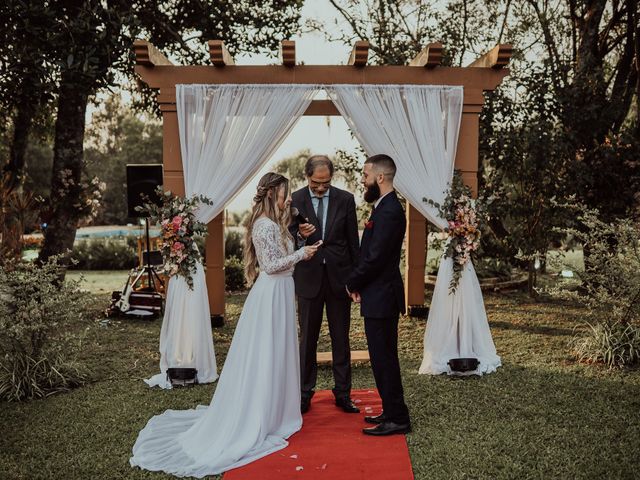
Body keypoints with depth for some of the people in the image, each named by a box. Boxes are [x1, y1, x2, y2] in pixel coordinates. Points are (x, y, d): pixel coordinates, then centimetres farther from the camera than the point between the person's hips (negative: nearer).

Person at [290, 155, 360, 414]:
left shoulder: (345, 199, 1)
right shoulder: (294, 201, -2)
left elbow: (353, 241, 4)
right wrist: (300, 235, -22)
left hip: (338, 277, 1)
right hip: (309, 277, 0)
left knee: (341, 338, 8)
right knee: (308, 338, 9)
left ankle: (343, 393, 20)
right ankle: (305, 393, 20)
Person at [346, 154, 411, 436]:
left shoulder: (389, 212, -19)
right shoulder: (385, 207, 13)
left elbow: (375, 257, -22)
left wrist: (352, 284, -7)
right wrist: (358, 283, 5)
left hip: (381, 297, -10)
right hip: (379, 295, 10)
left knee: (383, 358, -1)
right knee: (383, 357, 17)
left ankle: (397, 419, 11)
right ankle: (392, 411, 28)